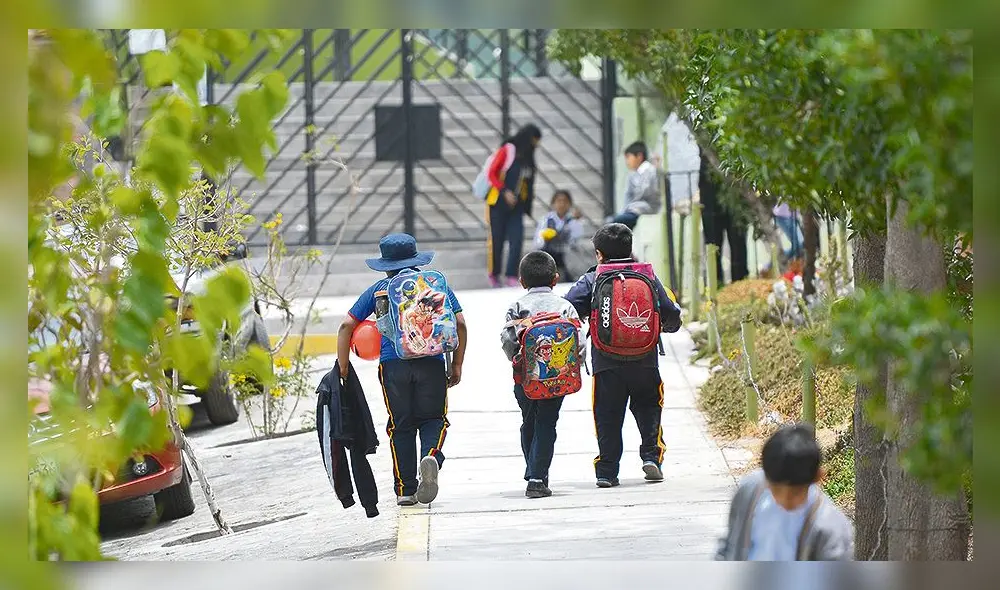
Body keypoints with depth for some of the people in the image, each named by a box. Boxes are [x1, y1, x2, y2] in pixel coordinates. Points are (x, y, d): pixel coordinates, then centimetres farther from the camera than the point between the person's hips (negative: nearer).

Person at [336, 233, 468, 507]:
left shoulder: (379, 289, 15)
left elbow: (347, 325, 10)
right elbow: (459, 323, 7)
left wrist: (343, 368, 14)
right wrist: (457, 365, 12)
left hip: (393, 363, 0)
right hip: (432, 361, 0)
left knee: (400, 425, 8)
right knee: (433, 418, 10)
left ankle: (406, 489, 6)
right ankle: (431, 456, -22)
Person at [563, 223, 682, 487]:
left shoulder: (591, 280, 0)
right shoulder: (648, 277, 6)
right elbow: (671, 314, 7)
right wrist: (665, 326, 29)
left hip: (606, 363, -1)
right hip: (644, 360, 1)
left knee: (608, 416, 5)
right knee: (648, 407, 16)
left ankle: (607, 471, 1)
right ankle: (652, 456, 0)